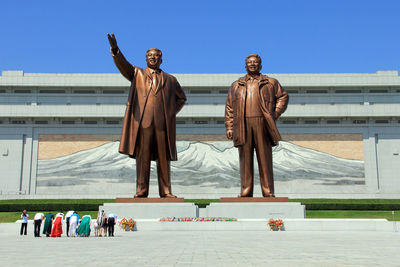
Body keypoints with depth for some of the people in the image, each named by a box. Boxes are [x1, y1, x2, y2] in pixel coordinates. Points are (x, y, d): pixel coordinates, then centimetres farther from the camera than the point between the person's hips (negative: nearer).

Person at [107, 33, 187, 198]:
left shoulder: (170, 80, 20)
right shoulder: (137, 74, 16)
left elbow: (181, 98, 28)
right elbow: (122, 65, -1)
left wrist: (172, 112, 12)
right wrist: (115, 50, -21)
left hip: (163, 123, 1)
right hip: (143, 122, -1)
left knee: (163, 158, 1)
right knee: (142, 157, -3)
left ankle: (165, 191, 6)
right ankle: (141, 191, 1)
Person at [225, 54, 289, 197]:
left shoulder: (270, 82, 15)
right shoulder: (236, 85, 18)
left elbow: (283, 96, 20)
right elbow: (229, 107, 16)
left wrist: (275, 114, 7)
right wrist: (229, 127, 7)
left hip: (262, 124, -1)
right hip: (243, 125, 1)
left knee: (265, 159, -2)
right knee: (245, 159, 1)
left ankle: (268, 192, 3)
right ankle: (245, 191, 6)